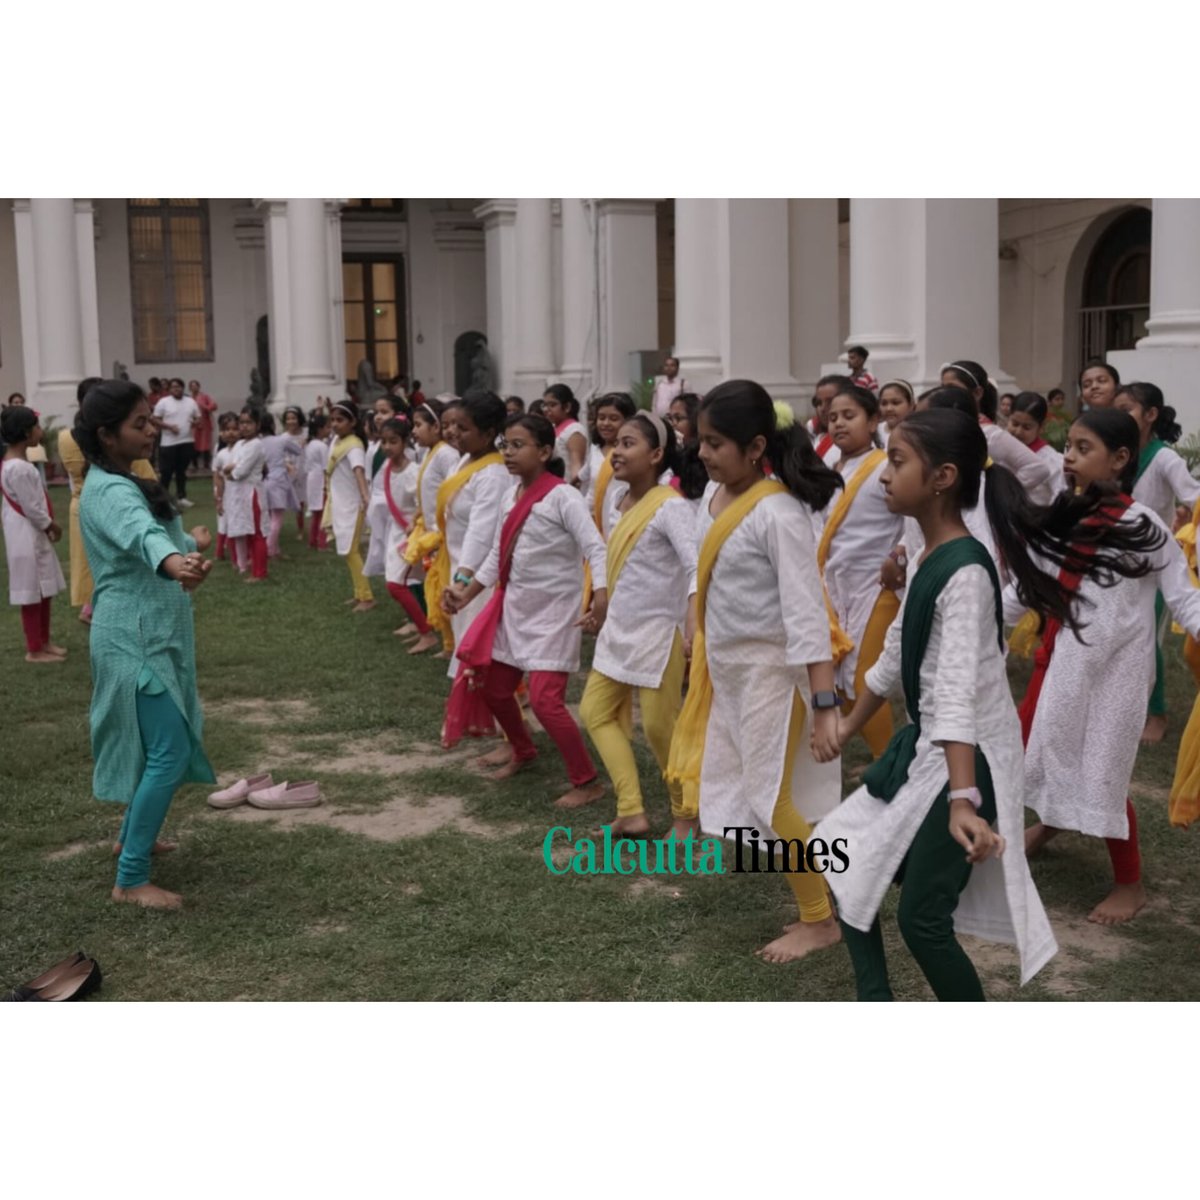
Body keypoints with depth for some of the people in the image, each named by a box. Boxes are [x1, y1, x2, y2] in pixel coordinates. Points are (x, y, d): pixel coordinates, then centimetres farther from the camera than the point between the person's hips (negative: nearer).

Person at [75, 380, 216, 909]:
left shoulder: (117, 483, 11)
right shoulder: (111, 491, -22)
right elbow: (142, 533, -46)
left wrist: (187, 541, 40)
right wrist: (174, 561, -64)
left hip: (151, 634, 10)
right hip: (139, 639, -10)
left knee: (157, 745, 21)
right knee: (170, 756, -12)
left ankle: (133, 837, 38)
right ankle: (130, 880, -5)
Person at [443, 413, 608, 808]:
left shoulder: (562, 497, -17)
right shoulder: (510, 495, 6)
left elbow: (595, 549, -23)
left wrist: (600, 602, -37)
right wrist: (466, 594, 11)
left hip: (553, 612, -8)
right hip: (514, 608, 8)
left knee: (545, 700, -15)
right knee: (493, 686, 17)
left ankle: (587, 782, 2)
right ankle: (521, 749, 45)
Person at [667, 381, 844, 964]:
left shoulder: (779, 513, -22)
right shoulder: (714, 496, 2)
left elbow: (806, 610, -25)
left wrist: (824, 703, -26)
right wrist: (699, 648, 18)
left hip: (769, 670, -9)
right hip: (724, 668, 9)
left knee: (771, 798, -1)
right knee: (734, 789, 15)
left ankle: (819, 920, 17)